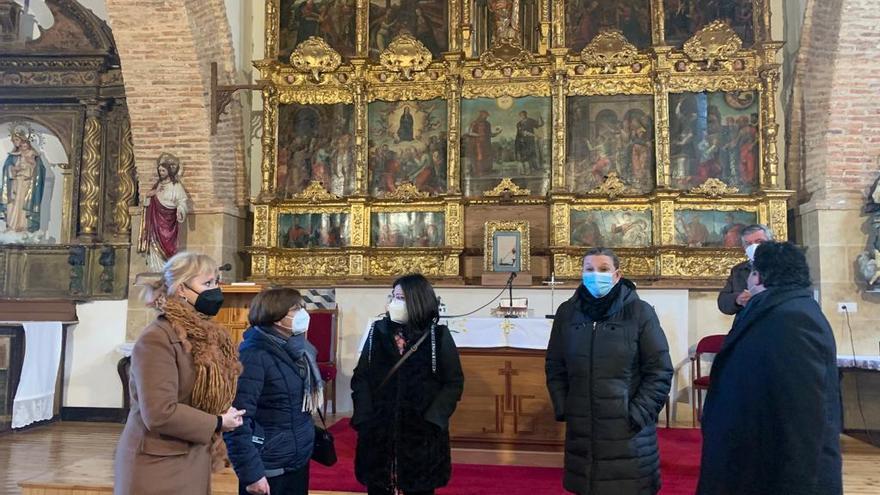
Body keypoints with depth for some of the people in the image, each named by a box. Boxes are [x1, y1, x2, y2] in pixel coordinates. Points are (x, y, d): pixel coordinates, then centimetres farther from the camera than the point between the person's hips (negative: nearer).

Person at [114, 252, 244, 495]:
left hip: (193, 464, 8)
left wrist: (224, 415, -1)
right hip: (158, 469, -8)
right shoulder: (156, 339, -19)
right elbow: (159, 414, -26)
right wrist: (217, 423, -16)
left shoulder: (206, 335, 7)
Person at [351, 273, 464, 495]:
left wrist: (433, 419, -13)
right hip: (378, 431, 2)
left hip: (421, 434, -2)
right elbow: (360, 377, 5)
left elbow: (454, 383, -3)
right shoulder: (378, 331, 3)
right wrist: (363, 417, -7)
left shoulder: (439, 336, -5)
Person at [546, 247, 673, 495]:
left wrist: (638, 415, -11)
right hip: (581, 428, 3)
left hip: (628, 430, -3)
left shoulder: (640, 312, -6)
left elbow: (659, 371, -6)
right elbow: (555, 367, 12)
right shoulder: (567, 313, 4)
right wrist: (562, 409, 4)